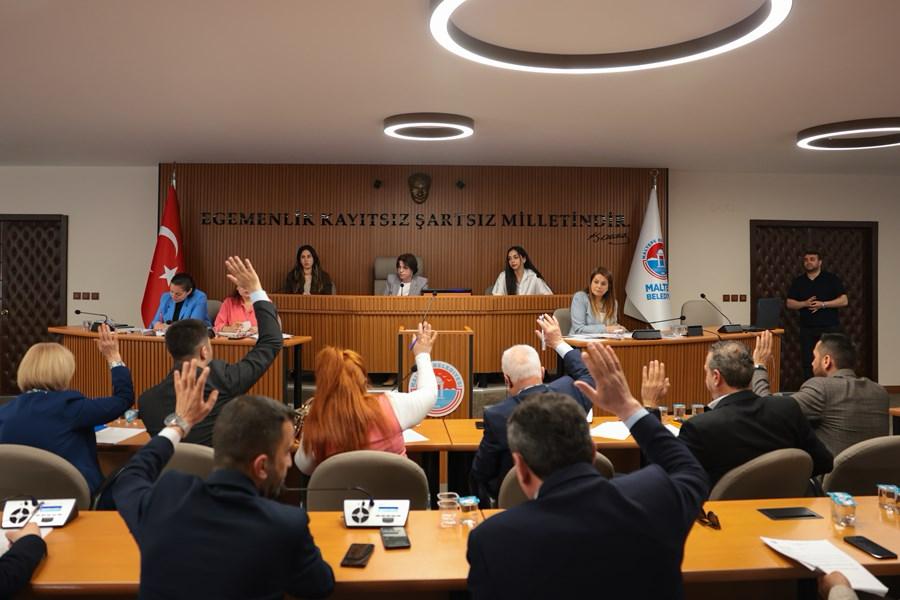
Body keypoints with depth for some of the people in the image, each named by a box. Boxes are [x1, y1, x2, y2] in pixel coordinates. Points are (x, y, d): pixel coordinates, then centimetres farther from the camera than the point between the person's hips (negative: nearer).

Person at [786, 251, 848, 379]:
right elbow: (790, 303, 8)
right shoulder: (798, 282, 11)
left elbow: (844, 301, -3)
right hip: (807, 329, 3)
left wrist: (822, 304, -14)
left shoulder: (831, 279, 2)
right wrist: (805, 303, -10)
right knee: (808, 363, 2)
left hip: (830, 327, -3)